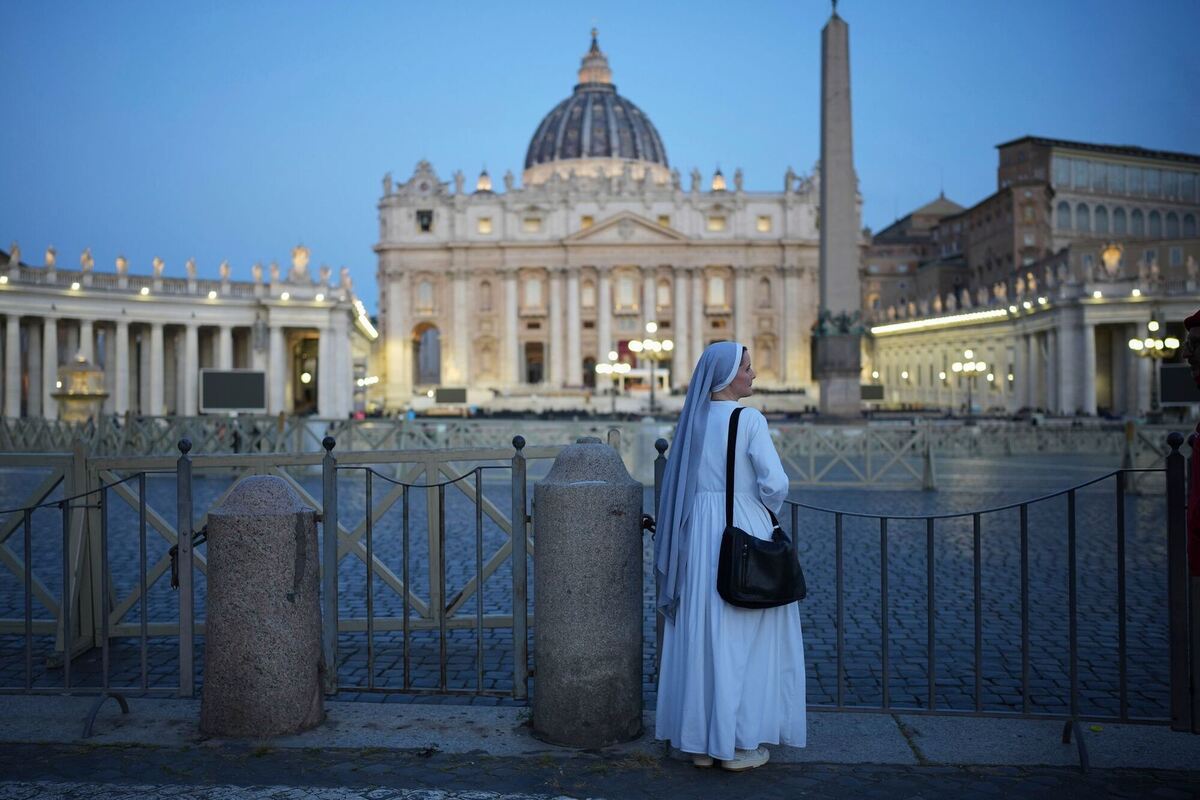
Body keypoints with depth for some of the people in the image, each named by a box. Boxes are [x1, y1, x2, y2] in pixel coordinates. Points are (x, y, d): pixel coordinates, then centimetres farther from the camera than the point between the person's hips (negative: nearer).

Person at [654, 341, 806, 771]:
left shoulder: (692, 419, 7)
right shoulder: (749, 420, -12)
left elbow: (680, 483, 11)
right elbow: (774, 484, -15)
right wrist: (767, 509, 4)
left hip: (697, 535, 6)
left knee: (700, 635, 10)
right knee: (744, 639, 4)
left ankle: (699, 741, 18)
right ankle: (737, 742, 10)